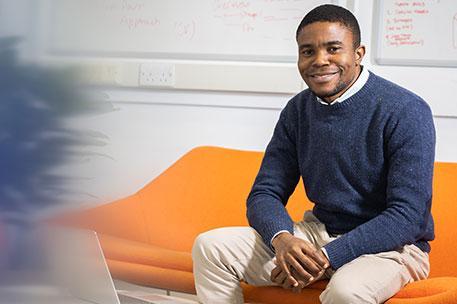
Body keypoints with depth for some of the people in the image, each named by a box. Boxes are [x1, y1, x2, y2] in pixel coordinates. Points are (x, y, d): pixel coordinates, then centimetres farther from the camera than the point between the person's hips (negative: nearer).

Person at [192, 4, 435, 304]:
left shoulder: (406, 111, -15)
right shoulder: (298, 110, 3)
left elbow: (407, 217, -20)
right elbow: (265, 193, 3)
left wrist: (326, 257, -26)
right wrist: (281, 239, -20)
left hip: (391, 244, -5)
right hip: (319, 232, 6)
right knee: (209, 247, -8)